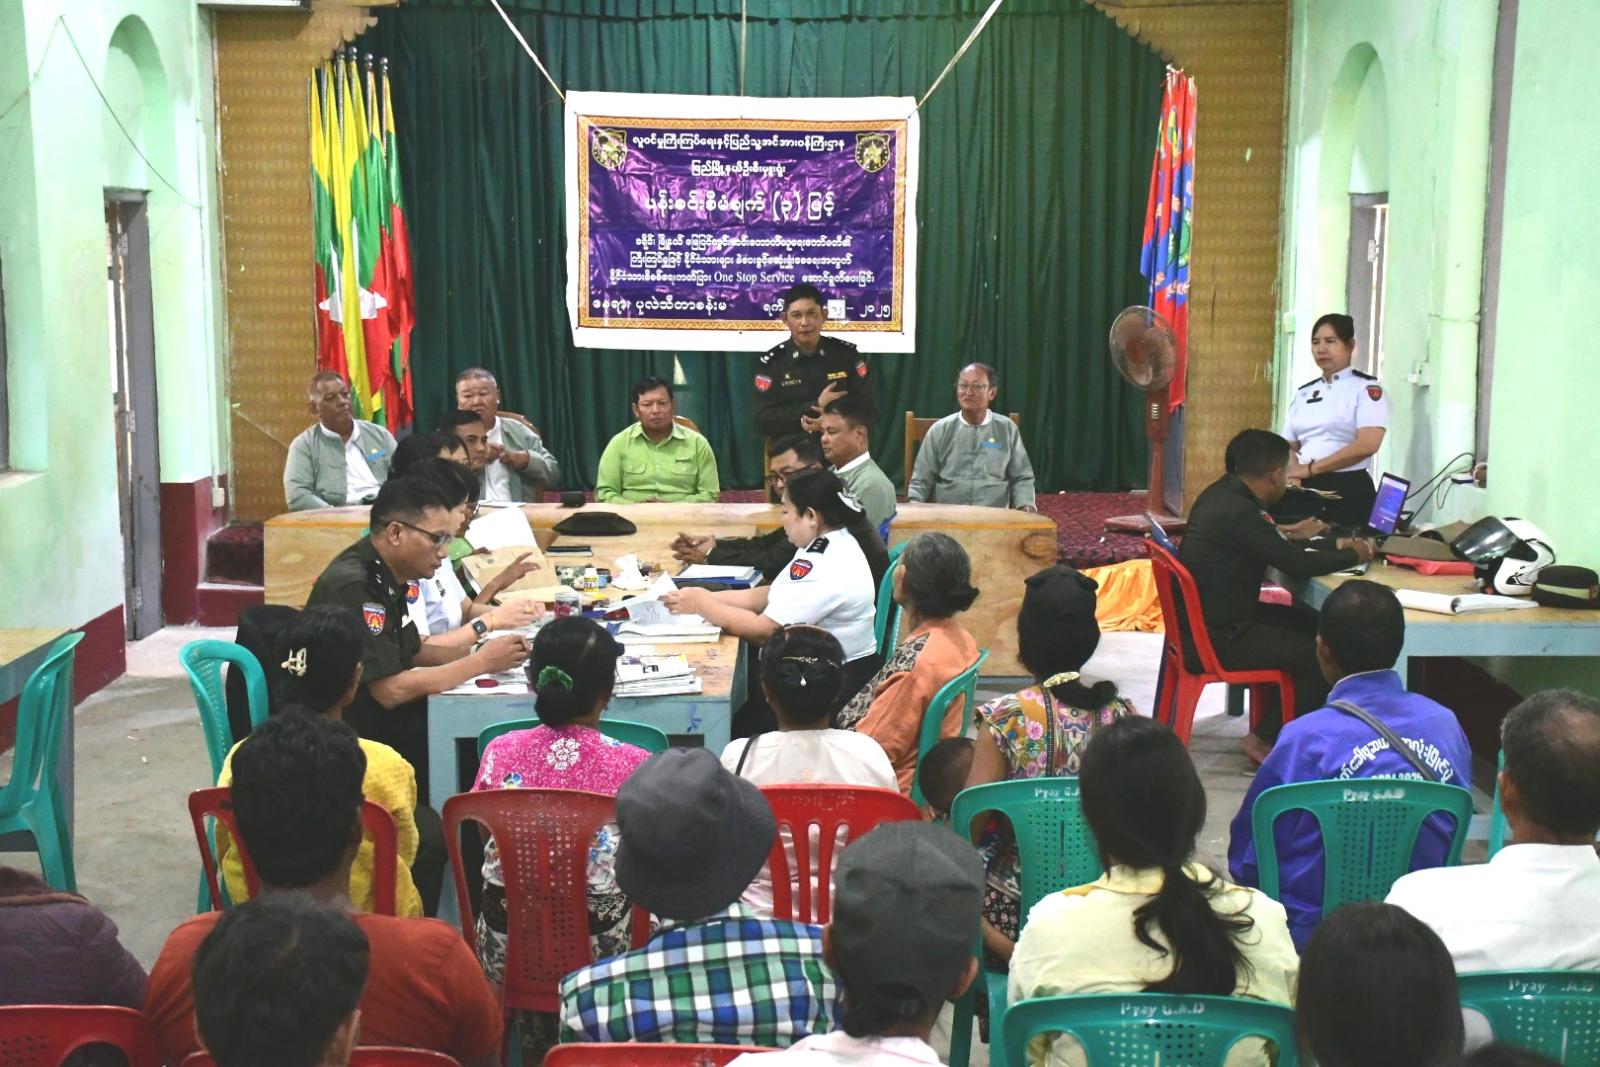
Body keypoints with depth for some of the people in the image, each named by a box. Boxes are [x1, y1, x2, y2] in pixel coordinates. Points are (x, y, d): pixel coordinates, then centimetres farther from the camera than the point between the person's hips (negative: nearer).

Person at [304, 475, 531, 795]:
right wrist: (481, 662, -16)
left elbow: (412, 653, 18)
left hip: (383, 721, 9)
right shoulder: (353, 587, -22)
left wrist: (478, 652, 1)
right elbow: (391, 690, -25)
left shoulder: (384, 576, 6)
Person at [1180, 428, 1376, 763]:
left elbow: (1276, 547, 17)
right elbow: (1297, 564, -22)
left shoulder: (1223, 493, 6)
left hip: (1208, 617, 10)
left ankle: (1272, 721, 24)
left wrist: (1333, 546, 15)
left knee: (1311, 625, 19)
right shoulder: (1238, 512, -25)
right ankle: (1266, 740, 3)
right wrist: (1352, 555, -5)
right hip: (1218, 638, -10)